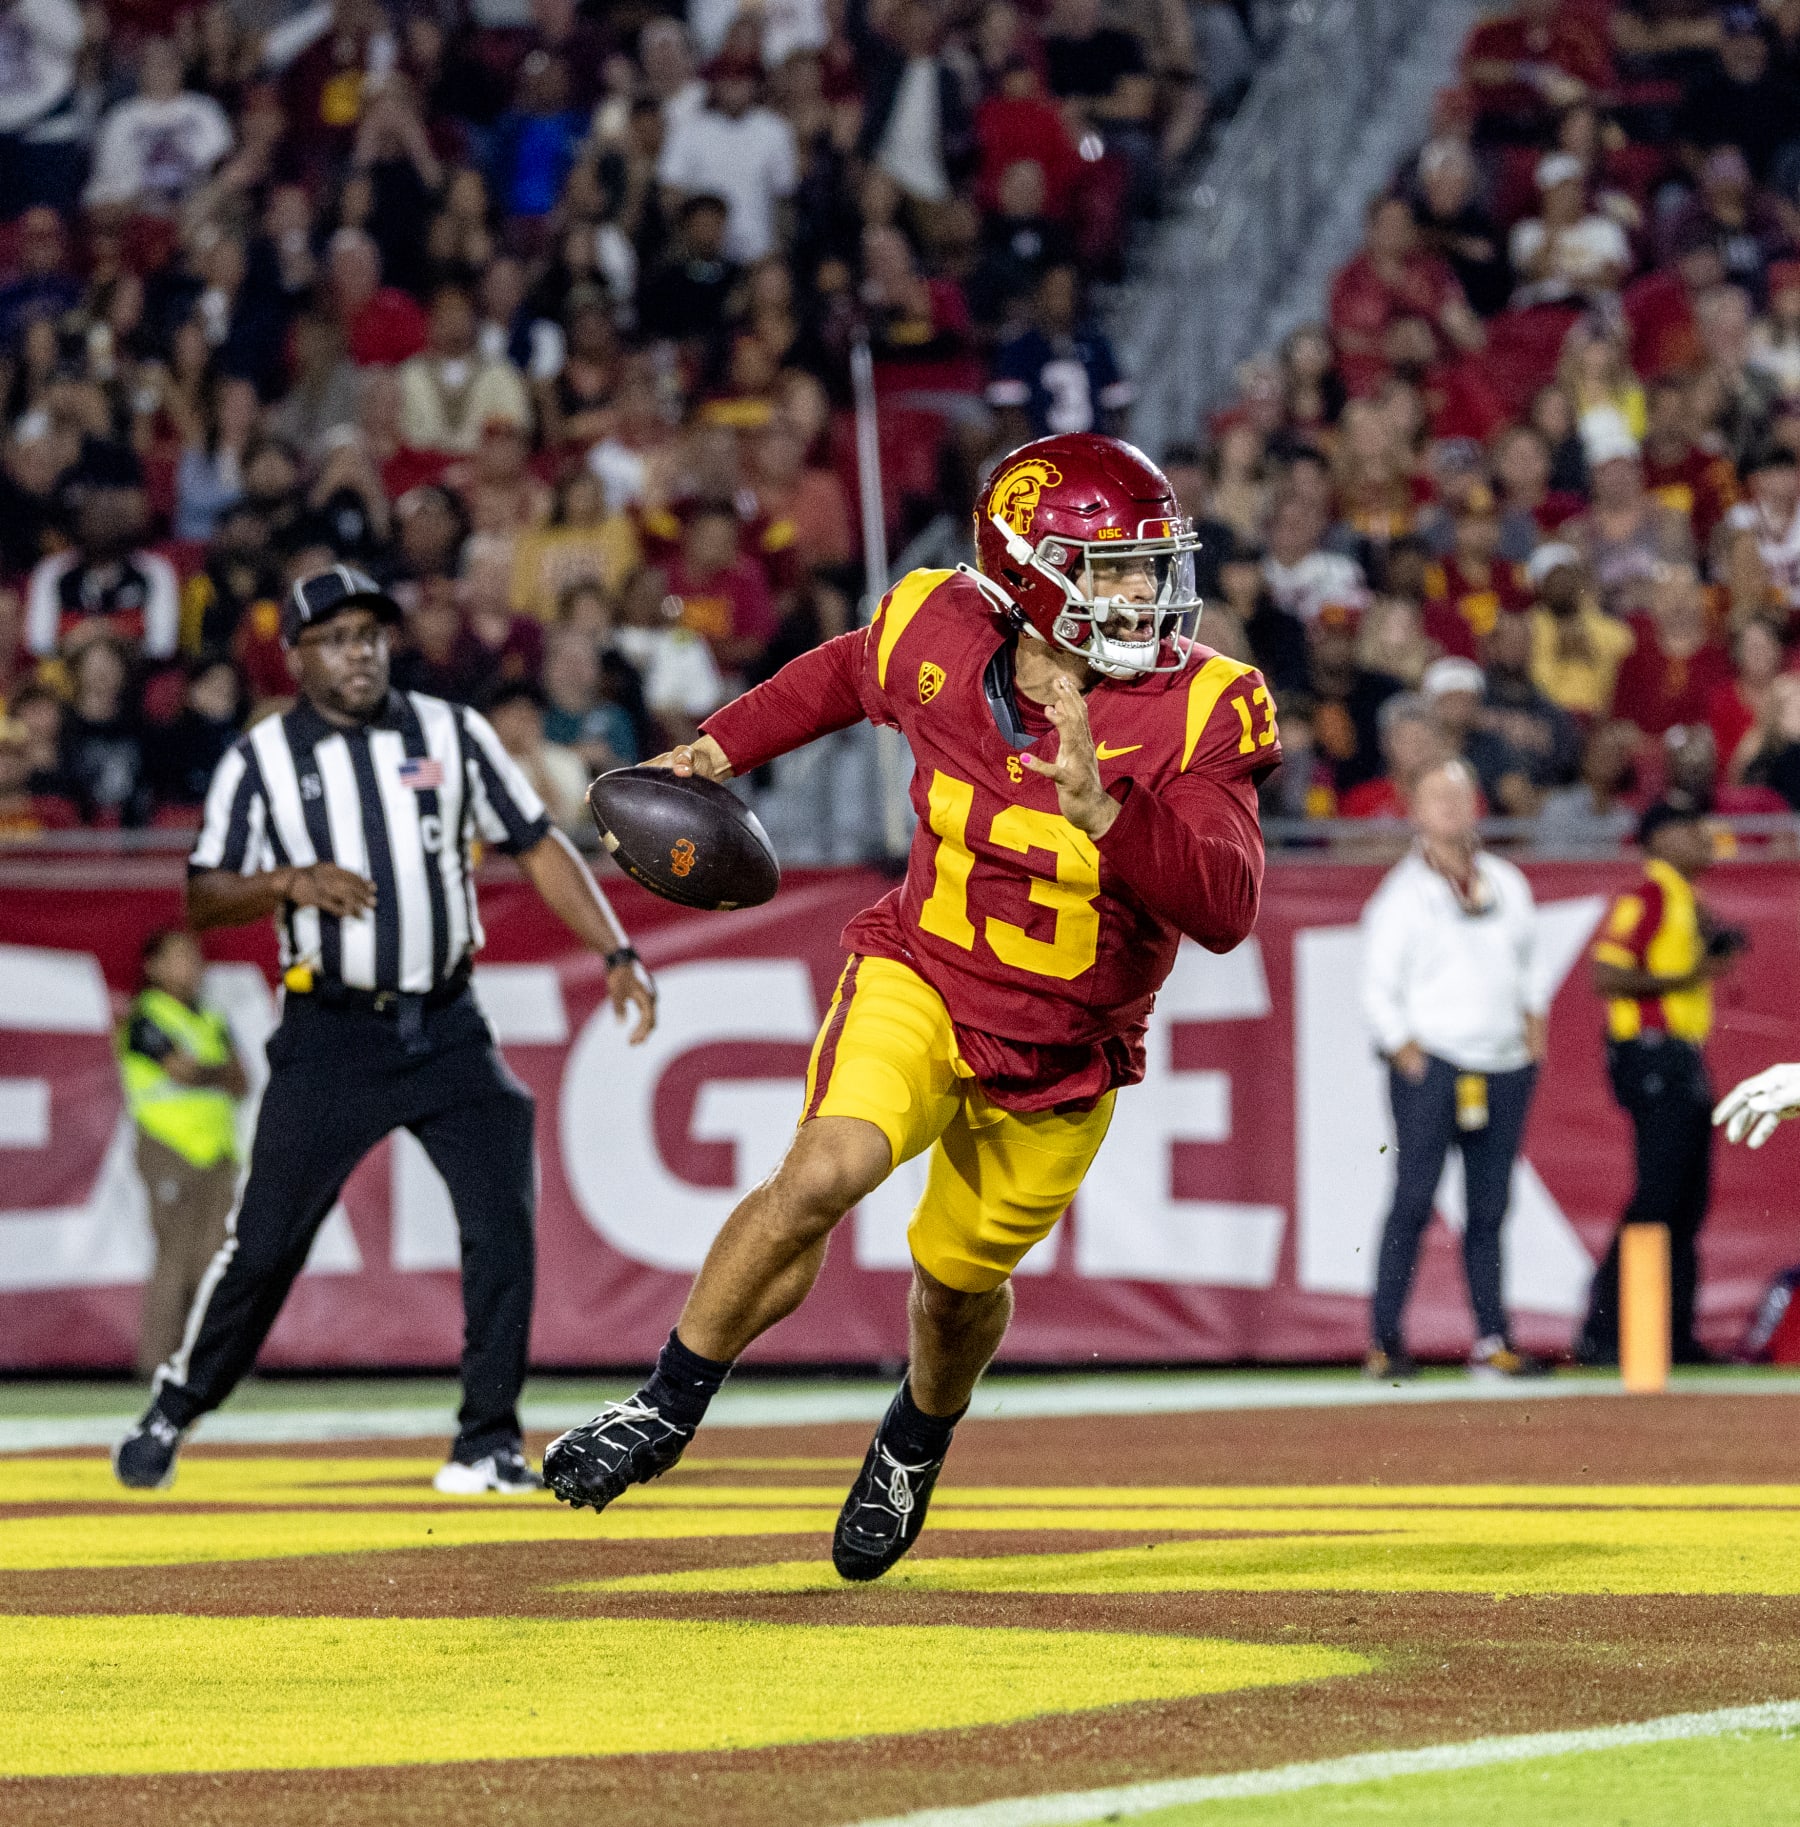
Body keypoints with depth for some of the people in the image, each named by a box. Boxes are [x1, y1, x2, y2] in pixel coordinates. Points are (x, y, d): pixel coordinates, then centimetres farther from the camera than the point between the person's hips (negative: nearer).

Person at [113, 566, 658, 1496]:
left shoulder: (451, 734, 5)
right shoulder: (261, 759, 1)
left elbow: (538, 845, 7)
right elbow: (203, 898, -1)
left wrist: (616, 953, -2)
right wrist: (290, 881, -20)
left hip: (446, 1028, 2)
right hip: (329, 1036, -1)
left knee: (503, 1222, -11)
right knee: (265, 1238, -1)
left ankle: (487, 1444, -2)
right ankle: (173, 1409, 19)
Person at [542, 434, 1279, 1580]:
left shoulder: (1197, 712, -19)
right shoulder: (942, 638, -12)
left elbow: (1226, 909, -29)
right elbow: (847, 675, 13)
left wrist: (1100, 803, -41)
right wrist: (722, 750, 15)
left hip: (1063, 1061, 0)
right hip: (922, 982, 0)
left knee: (959, 1280, 18)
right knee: (824, 1174, -28)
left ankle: (916, 1446, 52)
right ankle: (668, 1410, -10)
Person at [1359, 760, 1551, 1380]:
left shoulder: (1507, 883, 14)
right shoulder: (1402, 893, -3)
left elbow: (1530, 961, 25)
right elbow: (1377, 987, -4)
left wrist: (1535, 1023, 11)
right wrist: (1405, 1053, -12)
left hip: (1506, 1069, 5)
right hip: (1431, 1067, -5)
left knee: (1490, 1206, 5)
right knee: (1415, 1199, -10)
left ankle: (1491, 1341, 7)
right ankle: (1384, 1341, -6)